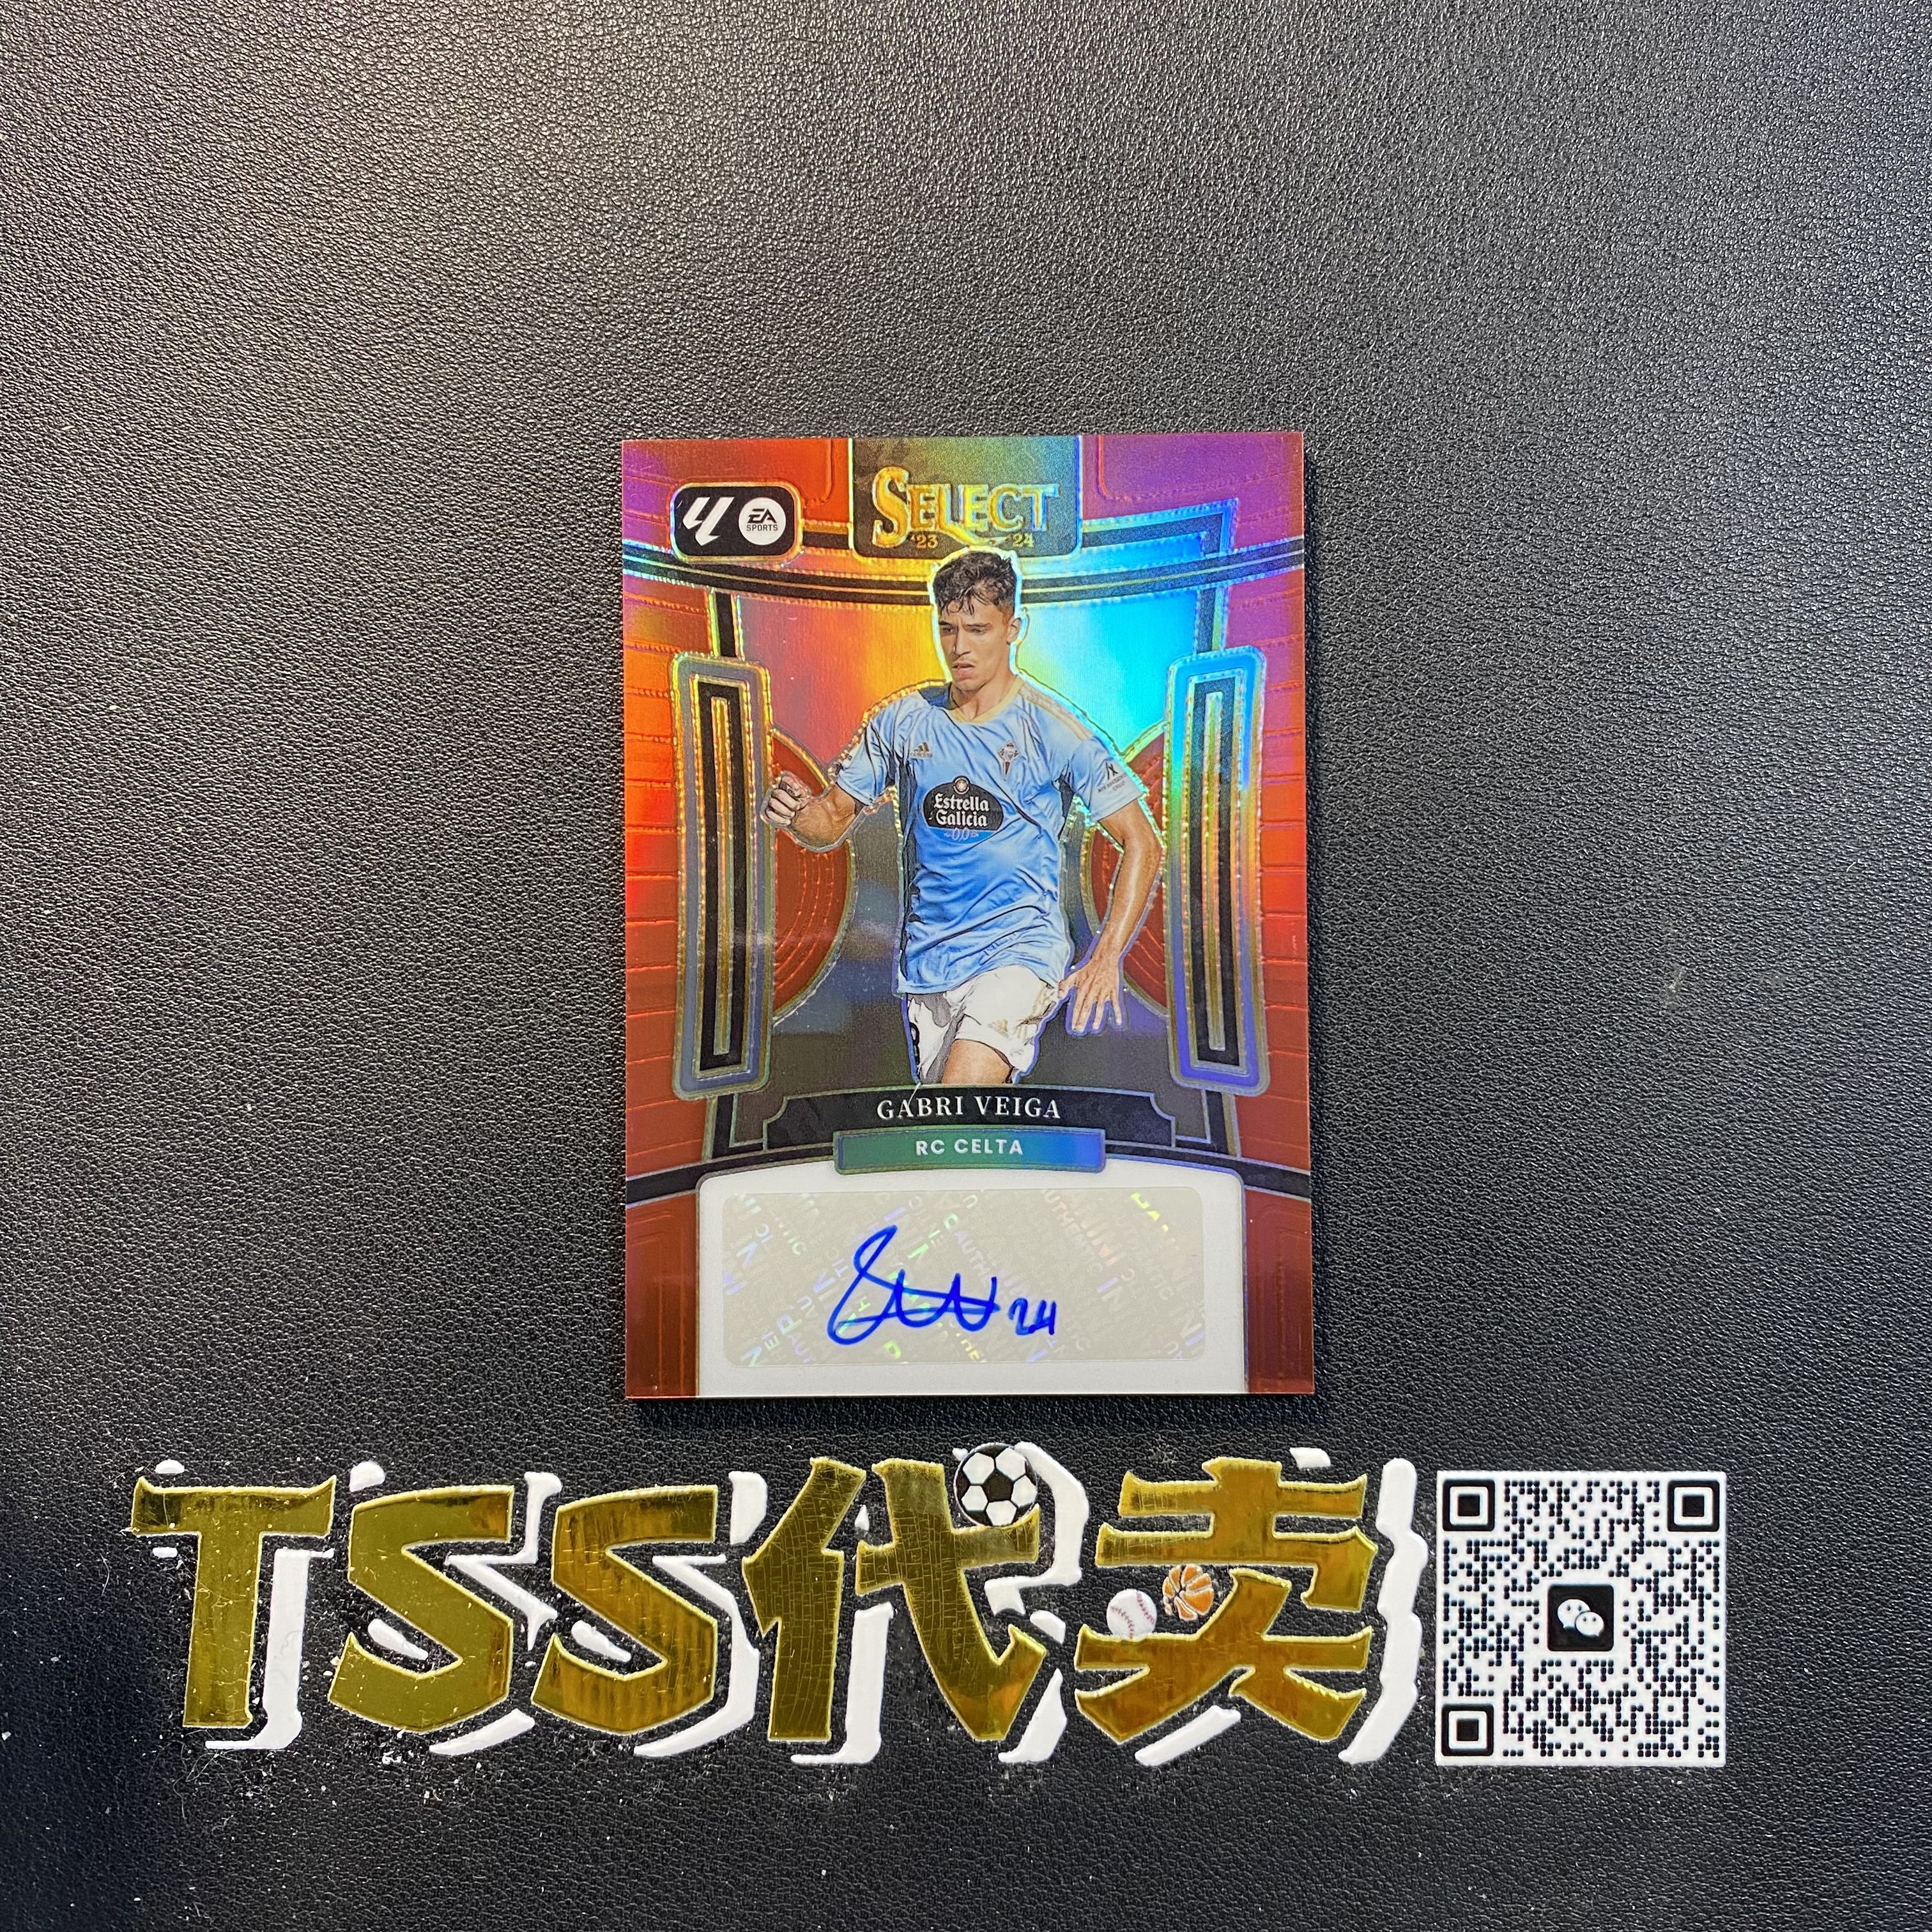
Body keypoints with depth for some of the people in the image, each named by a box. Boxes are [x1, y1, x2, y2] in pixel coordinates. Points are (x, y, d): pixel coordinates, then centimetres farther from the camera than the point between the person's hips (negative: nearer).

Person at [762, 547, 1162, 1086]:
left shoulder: (1053, 729, -6)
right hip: (926, 962, 5)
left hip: (1019, 949, -4)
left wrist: (1106, 958, -13)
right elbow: (833, 821, 10)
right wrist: (797, 813, -15)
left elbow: (1142, 843, -4)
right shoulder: (903, 720, 5)